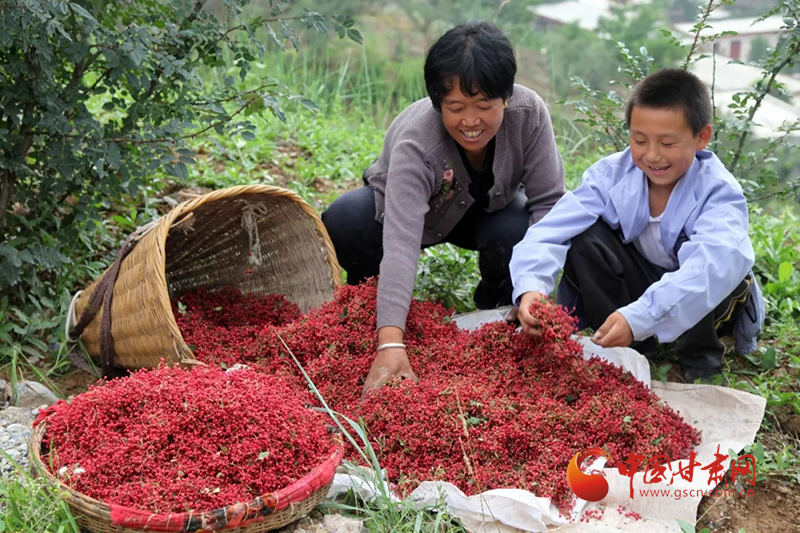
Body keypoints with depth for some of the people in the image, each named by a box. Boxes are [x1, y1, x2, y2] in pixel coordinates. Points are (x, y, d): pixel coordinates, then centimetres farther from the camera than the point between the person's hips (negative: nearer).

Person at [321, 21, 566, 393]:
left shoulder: (529, 113, -30)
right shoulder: (415, 145, -39)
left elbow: (548, 202, -23)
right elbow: (401, 242, -50)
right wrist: (390, 343, -60)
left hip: (487, 209, 2)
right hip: (405, 204, -2)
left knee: (518, 234, -33)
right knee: (343, 222, -31)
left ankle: (497, 313, 1)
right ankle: (370, 312, -1)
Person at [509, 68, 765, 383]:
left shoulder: (718, 191, -27)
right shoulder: (612, 174, -17)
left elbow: (714, 264, -47)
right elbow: (551, 230, -27)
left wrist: (638, 317, -59)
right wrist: (530, 286, -49)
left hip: (704, 304, -2)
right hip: (639, 285, 3)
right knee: (586, 237, -20)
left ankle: (702, 359, -7)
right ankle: (620, 348, -7)